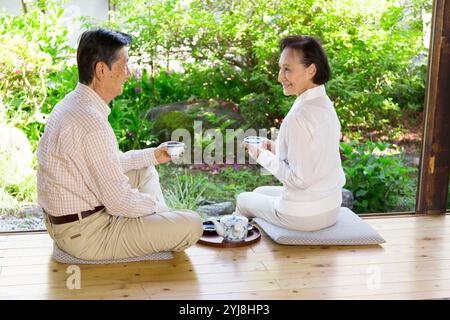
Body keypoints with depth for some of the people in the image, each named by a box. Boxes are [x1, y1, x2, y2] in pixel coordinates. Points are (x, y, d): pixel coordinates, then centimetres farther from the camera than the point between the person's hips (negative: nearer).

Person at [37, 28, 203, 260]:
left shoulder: (72, 103, 4)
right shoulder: (93, 123, -28)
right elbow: (120, 202, -24)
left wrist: (153, 155, 17)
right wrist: (158, 205, -6)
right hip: (85, 234, -10)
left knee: (145, 170, 26)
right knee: (192, 225, -12)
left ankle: (163, 229, 20)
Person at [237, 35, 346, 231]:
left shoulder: (298, 118, -27)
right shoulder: (325, 104, -1)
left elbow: (299, 179, -24)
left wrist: (264, 157, -13)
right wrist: (277, 150, 5)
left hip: (304, 216, -7)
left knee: (243, 200, 19)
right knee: (260, 192, 30)